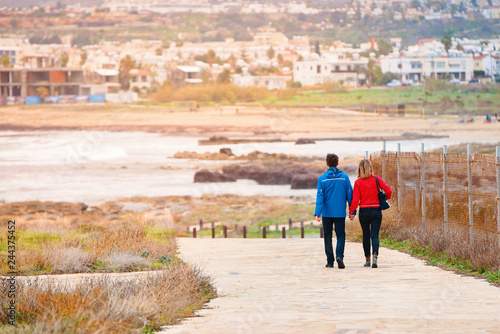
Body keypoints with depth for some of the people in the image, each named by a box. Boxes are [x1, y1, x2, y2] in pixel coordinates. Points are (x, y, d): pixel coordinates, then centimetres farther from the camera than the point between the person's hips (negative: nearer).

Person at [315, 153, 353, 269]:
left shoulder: (322, 179, -4)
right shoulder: (344, 177, -1)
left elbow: (320, 197, -8)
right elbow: (350, 195, 1)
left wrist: (317, 213, -10)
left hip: (327, 212, 0)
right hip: (340, 212, 0)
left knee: (328, 236, 10)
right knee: (341, 235, 7)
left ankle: (330, 261, 9)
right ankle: (339, 255, -17)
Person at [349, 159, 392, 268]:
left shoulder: (358, 182, -5)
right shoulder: (376, 179, -3)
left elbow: (355, 199, -9)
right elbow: (388, 190, -7)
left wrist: (351, 212, 1)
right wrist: (387, 197, 14)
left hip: (364, 211, 0)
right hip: (376, 211, 0)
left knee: (366, 236, 14)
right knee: (375, 236, -2)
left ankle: (367, 259, 19)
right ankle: (375, 257, -24)